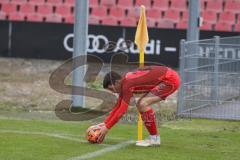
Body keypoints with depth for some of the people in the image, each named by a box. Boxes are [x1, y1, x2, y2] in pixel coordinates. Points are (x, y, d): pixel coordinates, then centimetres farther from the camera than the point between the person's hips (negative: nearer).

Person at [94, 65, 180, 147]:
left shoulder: (127, 85, -21)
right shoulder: (124, 82, 7)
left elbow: (122, 110, -20)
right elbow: (118, 106, 16)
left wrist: (106, 127, -15)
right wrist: (105, 123, 11)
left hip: (171, 79, -10)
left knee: (143, 104, -18)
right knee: (140, 104, 10)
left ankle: (154, 138, -8)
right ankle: (153, 137, 12)